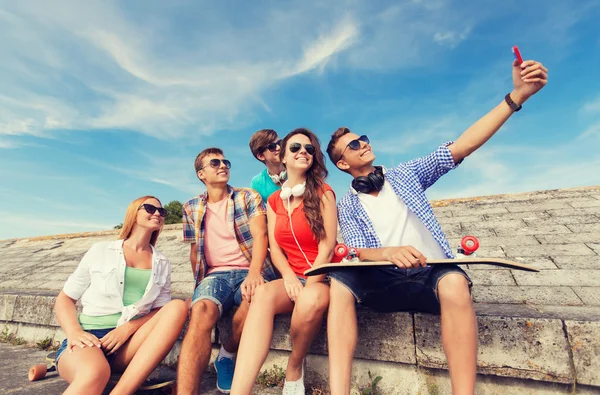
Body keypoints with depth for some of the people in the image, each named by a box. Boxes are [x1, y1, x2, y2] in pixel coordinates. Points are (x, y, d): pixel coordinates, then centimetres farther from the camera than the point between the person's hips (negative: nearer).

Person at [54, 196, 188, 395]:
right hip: (89, 339, -4)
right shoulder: (101, 251, 7)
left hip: (128, 343, 4)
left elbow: (162, 310, 7)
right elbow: (65, 298, 8)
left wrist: (129, 328, -12)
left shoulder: (162, 264, 12)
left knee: (178, 307, -26)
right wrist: (74, 332, -11)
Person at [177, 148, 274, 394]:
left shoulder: (248, 197, 5)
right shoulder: (191, 208, 14)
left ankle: (227, 355, -6)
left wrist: (253, 273, -24)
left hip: (249, 271, -1)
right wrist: (200, 285, 5)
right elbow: (195, 251, 18)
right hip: (215, 274, 2)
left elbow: (260, 235, -7)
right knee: (201, 311, -33)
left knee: (254, 299, -35)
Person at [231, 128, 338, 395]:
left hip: (322, 276, -2)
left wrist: (308, 285, -17)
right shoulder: (273, 201, 11)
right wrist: (290, 277, -15)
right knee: (263, 294, -30)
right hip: (291, 277, 3)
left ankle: (294, 369, -6)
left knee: (312, 300, -36)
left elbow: (327, 246, -8)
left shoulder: (323, 193, -1)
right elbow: (274, 247, 4)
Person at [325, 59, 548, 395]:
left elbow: (462, 146, 4)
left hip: (433, 275, 1)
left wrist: (518, 95, -3)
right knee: (340, 282, -30)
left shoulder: (406, 174, 14)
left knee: (455, 281, -35)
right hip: (386, 282, 0)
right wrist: (388, 252, -28)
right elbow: (359, 252, -4)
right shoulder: (347, 206, 10)